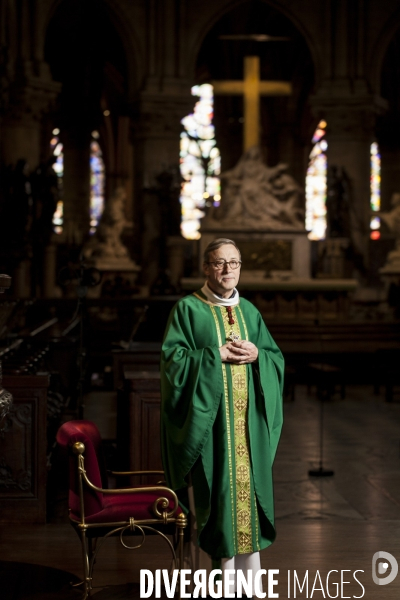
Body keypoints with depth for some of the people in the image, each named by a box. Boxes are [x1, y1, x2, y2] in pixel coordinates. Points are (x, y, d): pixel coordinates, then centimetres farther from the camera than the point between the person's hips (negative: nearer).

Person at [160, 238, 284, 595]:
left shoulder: (249, 312, 12)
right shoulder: (188, 309, -1)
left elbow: (277, 358, 12)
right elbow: (173, 357, -10)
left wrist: (257, 355, -9)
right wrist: (217, 356, -16)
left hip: (246, 421, 5)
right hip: (208, 418, -4)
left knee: (246, 489, 6)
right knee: (213, 495, -3)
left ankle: (249, 574, 15)